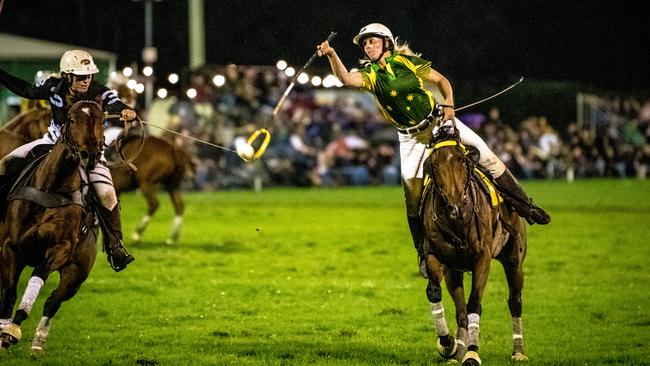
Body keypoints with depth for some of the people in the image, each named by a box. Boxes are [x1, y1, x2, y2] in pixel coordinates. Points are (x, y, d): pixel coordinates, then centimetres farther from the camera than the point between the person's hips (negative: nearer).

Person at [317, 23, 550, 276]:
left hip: (438, 120, -1)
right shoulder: (370, 74, -3)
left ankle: (524, 207, 8)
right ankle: (423, 253, 12)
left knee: (487, 157, -5)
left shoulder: (406, 61, -3)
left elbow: (441, 81, 3)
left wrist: (448, 104, -14)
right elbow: (346, 78, -23)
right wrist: (331, 55, -39)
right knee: (413, 196, -2)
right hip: (412, 138, 1)